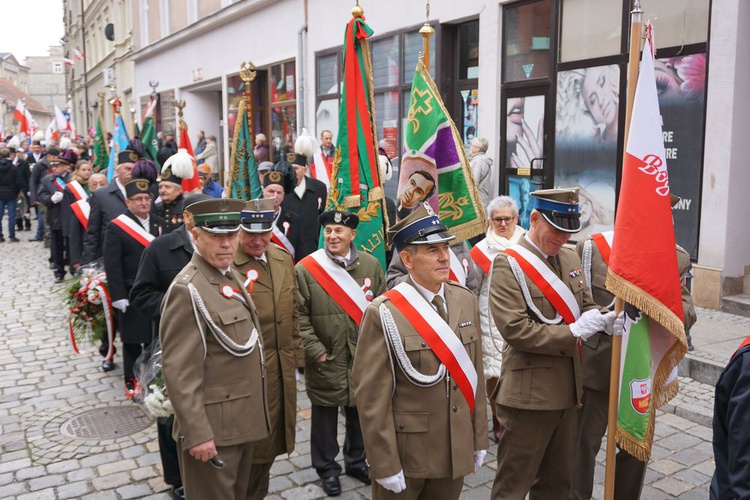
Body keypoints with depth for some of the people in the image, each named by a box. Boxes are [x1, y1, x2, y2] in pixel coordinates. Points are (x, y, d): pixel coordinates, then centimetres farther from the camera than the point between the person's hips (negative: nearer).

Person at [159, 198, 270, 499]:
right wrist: (197, 433, -23)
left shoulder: (232, 276, 8)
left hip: (244, 420, 9)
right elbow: (179, 371, -23)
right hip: (212, 428, -9)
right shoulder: (188, 290, -20)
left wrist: (253, 414, 17)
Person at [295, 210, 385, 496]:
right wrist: (315, 351, -12)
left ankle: (356, 461, 38)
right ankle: (327, 468, 30)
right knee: (325, 417, 10)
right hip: (325, 361, -3)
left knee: (360, 414, 17)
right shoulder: (305, 269, -8)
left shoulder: (371, 265, 2)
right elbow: (299, 316, -9)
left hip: (364, 358, 3)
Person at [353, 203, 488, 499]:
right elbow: (372, 396, -16)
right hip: (406, 451, -5)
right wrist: (385, 464, -14)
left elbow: (474, 373, 6)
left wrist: (479, 438, 8)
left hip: (456, 450, 5)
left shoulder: (466, 300, 1)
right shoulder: (384, 314, -17)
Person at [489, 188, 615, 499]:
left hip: (567, 390, 7)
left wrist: (603, 319, -7)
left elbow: (585, 304, 16)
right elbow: (516, 330, -21)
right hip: (529, 393, -7)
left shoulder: (570, 258, 9)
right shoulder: (509, 264, -14)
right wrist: (573, 332, -20)